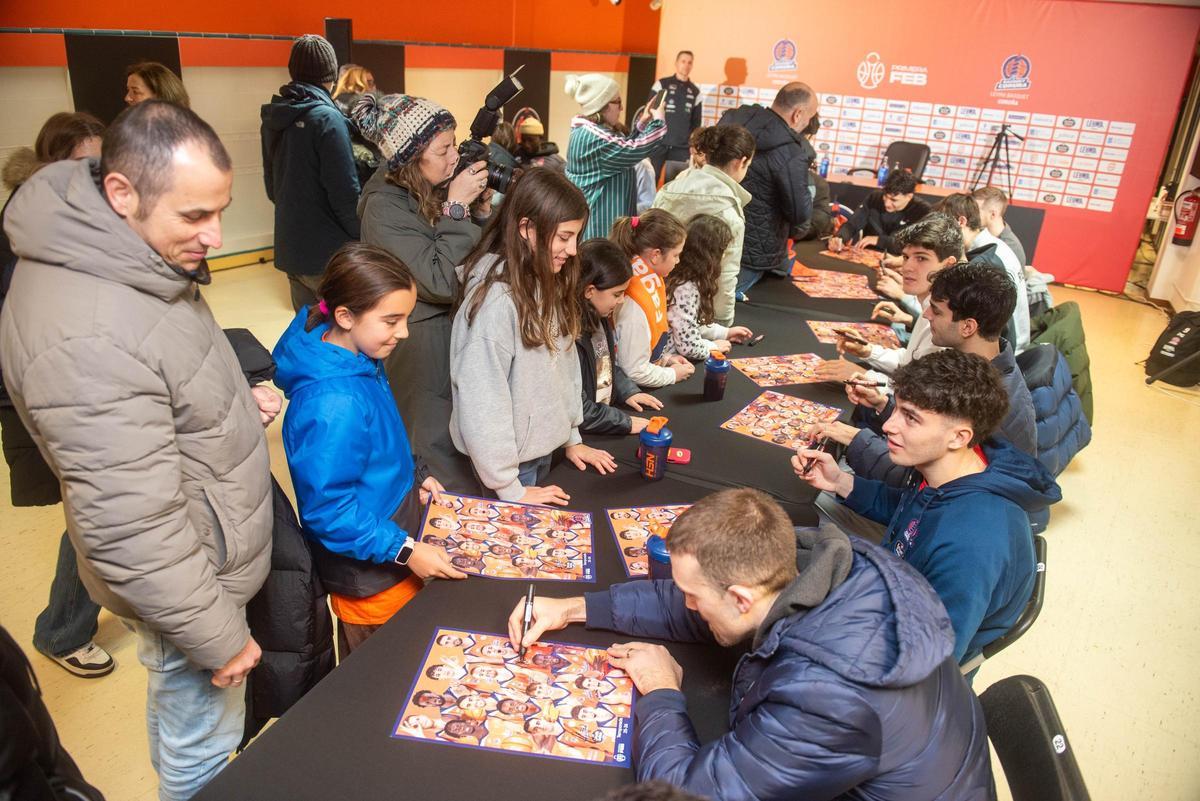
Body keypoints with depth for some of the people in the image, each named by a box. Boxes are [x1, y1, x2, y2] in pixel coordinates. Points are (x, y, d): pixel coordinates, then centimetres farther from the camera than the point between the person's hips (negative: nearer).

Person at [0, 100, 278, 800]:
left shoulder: (126, 255, -3)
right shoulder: (87, 338, -34)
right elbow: (135, 533, -29)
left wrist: (235, 400, -3)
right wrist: (220, 638, -18)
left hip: (215, 544, 9)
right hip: (188, 583, -9)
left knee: (179, 714, 31)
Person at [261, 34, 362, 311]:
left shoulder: (272, 118, 8)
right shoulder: (327, 118, -15)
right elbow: (345, 192, -18)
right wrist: (365, 239, -8)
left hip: (289, 249, 8)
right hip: (328, 255, -7)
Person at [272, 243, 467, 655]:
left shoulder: (360, 360, -4)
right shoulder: (333, 404, -34)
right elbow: (327, 508, -28)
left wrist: (414, 474, 6)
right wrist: (404, 551, -24)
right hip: (371, 580, -9)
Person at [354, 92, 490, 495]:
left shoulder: (438, 188, 0)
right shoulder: (384, 208, -18)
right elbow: (442, 283, -25)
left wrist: (481, 209, -8)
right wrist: (456, 208, -22)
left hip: (460, 328, 6)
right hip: (424, 346, -6)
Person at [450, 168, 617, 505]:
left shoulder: (548, 284, 0)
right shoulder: (495, 299, -25)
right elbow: (482, 401, -24)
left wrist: (572, 437, 10)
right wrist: (509, 489, -20)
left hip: (545, 448, 8)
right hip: (511, 460, -8)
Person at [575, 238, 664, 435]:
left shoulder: (599, 318, 4)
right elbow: (575, 409, -25)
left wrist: (627, 391, 7)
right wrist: (624, 422, -19)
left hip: (606, 410, 8)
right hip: (582, 436, -8)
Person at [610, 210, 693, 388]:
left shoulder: (651, 279, -2)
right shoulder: (633, 304, -27)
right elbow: (635, 372, -21)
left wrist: (666, 359, 4)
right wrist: (672, 374, -8)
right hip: (632, 392, -8)